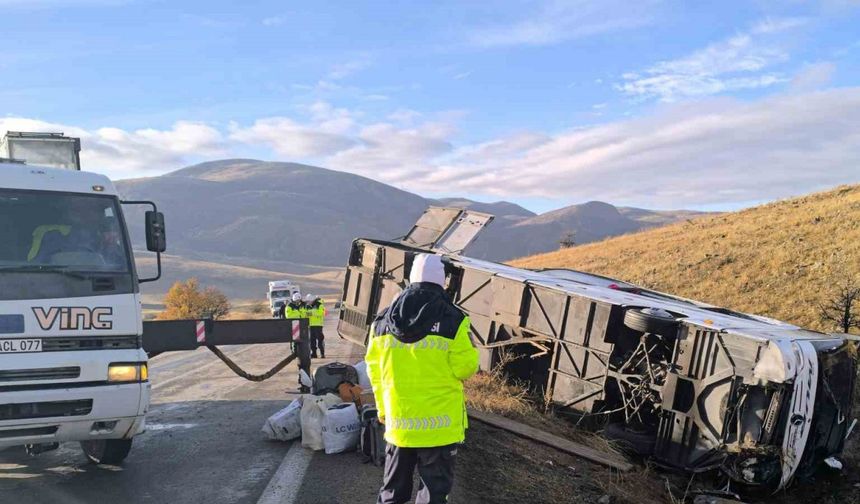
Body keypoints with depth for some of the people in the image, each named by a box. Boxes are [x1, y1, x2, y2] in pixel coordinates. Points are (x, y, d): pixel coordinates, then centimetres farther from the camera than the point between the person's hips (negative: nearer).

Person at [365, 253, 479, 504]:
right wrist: (470, 352, 10)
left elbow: (374, 370, 9)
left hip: (398, 422, 4)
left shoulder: (382, 321, 2)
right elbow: (465, 368, -12)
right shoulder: (452, 320, -13)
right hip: (439, 425, -4)